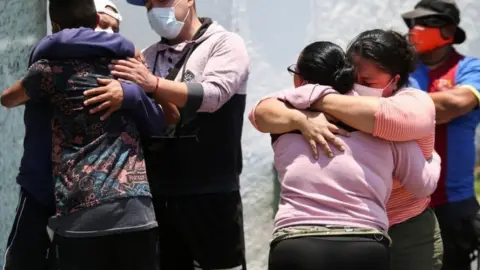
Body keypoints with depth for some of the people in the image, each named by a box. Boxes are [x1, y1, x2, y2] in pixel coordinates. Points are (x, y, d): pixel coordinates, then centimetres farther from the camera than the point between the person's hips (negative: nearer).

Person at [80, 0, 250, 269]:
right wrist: (120, 92, -13)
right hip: (159, 195, 4)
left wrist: (154, 84, -27)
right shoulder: (148, 57, 13)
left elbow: (213, 94, -16)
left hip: (211, 194, -4)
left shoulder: (225, 43, 1)